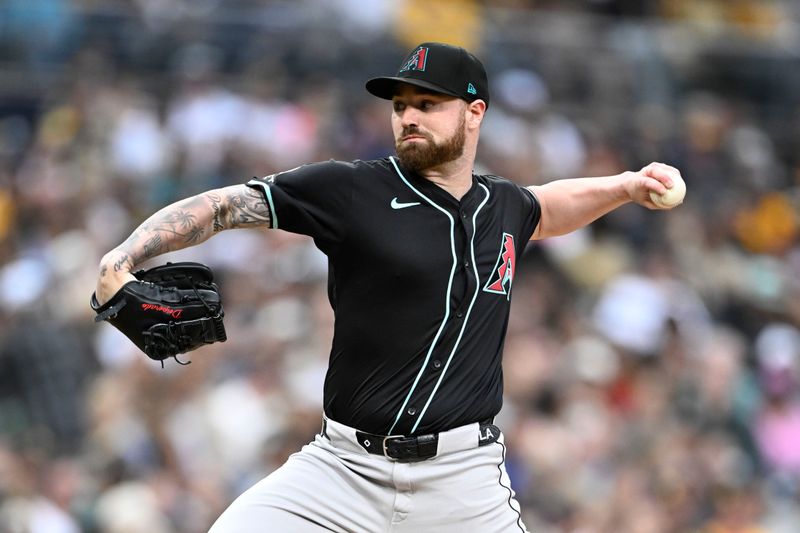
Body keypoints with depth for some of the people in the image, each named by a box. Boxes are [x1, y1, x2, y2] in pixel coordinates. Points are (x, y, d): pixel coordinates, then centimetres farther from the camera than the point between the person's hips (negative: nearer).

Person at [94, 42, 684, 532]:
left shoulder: (503, 206, 12)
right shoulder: (353, 190, -3)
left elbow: (545, 208, 38)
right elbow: (224, 206, -7)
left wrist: (627, 186, 28)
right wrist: (122, 259, -20)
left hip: (463, 481, 2)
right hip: (344, 465, -2)